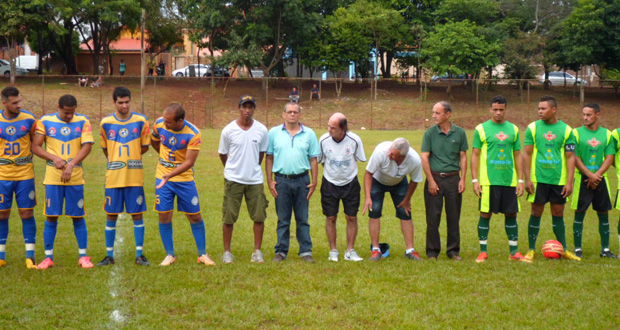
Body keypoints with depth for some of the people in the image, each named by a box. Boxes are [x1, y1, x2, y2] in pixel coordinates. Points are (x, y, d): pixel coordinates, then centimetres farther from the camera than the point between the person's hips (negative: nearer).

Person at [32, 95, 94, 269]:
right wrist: (54, 158, -14)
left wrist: (71, 165, -18)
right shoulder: (45, 121, 1)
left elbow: (87, 146, -7)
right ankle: (48, 257, 10)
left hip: (75, 177, 0)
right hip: (53, 177, 0)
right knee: (51, 216, 2)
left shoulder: (83, 122, 1)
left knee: (78, 216, 3)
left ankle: (83, 256, 11)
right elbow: (35, 147, 2)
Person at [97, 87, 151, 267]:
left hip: (135, 177, -1)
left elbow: (144, 147, 8)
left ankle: (139, 255, 11)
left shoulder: (140, 121, -1)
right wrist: (116, 161, 13)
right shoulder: (105, 123, 2)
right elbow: (105, 148, 14)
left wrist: (130, 158, 8)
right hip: (113, 177, 1)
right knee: (111, 215, 5)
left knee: (137, 214, 3)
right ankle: (109, 255, 15)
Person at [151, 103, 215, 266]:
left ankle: (202, 254, 17)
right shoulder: (159, 124, -9)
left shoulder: (193, 134, -20)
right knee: (164, 215, 0)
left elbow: (189, 162, -21)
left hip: (184, 178, -2)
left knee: (195, 217, 3)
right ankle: (170, 255, 13)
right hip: (162, 177, 2)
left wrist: (170, 175, -31)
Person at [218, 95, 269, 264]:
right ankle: (227, 252, 14)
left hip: (255, 180, 2)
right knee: (229, 217, 2)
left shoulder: (262, 130, -1)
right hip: (233, 180, -2)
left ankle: (257, 251, 13)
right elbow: (222, 154, 8)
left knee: (259, 216, 2)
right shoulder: (228, 130, -5)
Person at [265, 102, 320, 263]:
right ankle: (281, 251, 14)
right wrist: (269, 180, -1)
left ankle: (306, 251, 13)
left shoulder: (309, 134, 5)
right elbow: (269, 158, 6)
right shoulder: (274, 133, 4)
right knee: (283, 219, 6)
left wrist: (314, 182, 0)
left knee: (303, 219, 7)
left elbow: (313, 159, 6)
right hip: (281, 180, 0)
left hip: (302, 180, 1)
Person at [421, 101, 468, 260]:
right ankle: (432, 251, 11)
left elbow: (463, 157, 7)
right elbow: (424, 158, -2)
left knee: (453, 217, 6)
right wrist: (431, 181, -8)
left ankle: (453, 250, 17)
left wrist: (462, 179, -2)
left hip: (453, 178, 1)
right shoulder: (430, 133, 0)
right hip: (434, 178, -1)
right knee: (433, 217, 1)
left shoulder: (459, 133, 3)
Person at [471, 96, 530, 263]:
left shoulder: (513, 129, 10)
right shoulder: (482, 129, 1)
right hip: (488, 180, -3)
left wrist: (520, 180, 7)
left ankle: (514, 252, 15)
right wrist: (475, 180, -6)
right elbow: (475, 155, 1)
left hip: (509, 180, 3)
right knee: (485, 214, 0)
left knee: (511, 214, 6)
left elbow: (517, 156, 13)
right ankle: (483, 252, 9)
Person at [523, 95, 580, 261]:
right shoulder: (533, 128, 1)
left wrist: (569, 181, -4)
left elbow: (570, 157, 2)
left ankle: (563, 250, 18)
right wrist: (527, 179, -5)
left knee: (558, 214, 8)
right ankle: (531, 250, 12)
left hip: (559, 180, 1)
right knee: (536, 213, 3)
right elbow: (527, 155, 2)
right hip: (538, 179, 0)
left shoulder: (566, 130, 2)